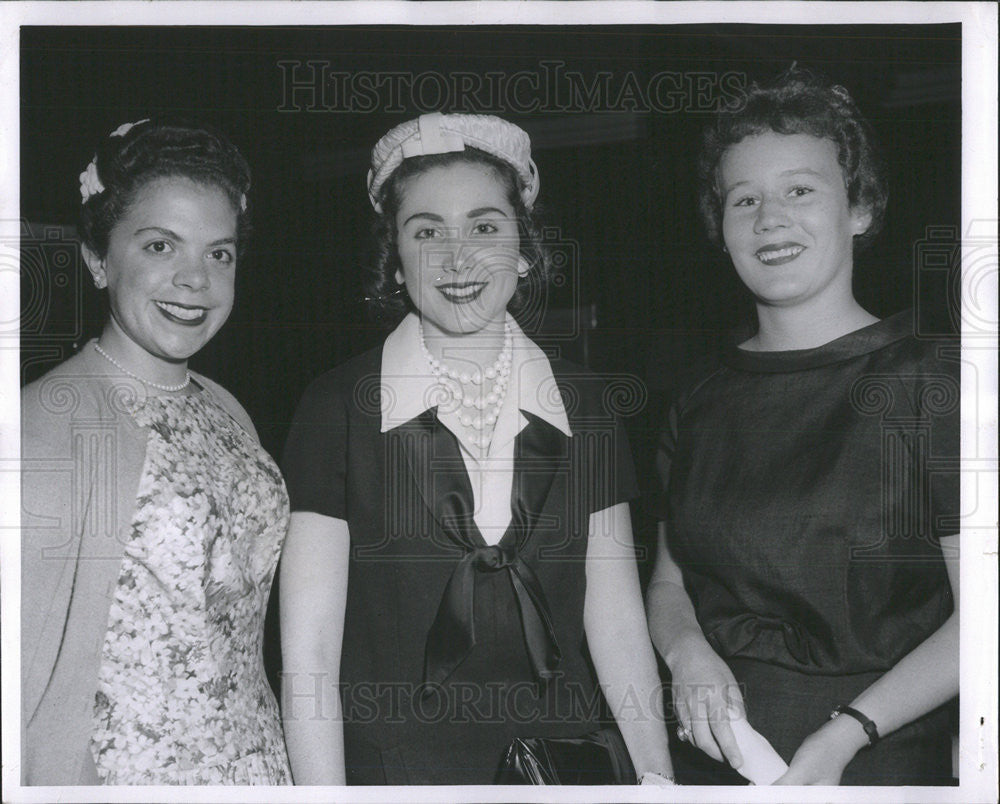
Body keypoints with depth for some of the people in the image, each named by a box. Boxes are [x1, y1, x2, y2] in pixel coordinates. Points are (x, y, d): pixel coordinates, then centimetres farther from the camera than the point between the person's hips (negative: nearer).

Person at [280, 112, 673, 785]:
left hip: (561, 759, 3)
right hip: (391, 766, -2)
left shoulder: (581, 403, 4)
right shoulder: (340, 406, -6)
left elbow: (616, 618, 4)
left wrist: (657, 777, -3)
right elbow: (308, 649, -9)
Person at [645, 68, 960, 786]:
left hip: (878, 768, -4)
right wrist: (689, 652, -8)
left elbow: (977, 617, -11)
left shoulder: (928, 386, -9)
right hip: (716, 760, 4)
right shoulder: (701, 407, 6)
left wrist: (845, 733, -19)